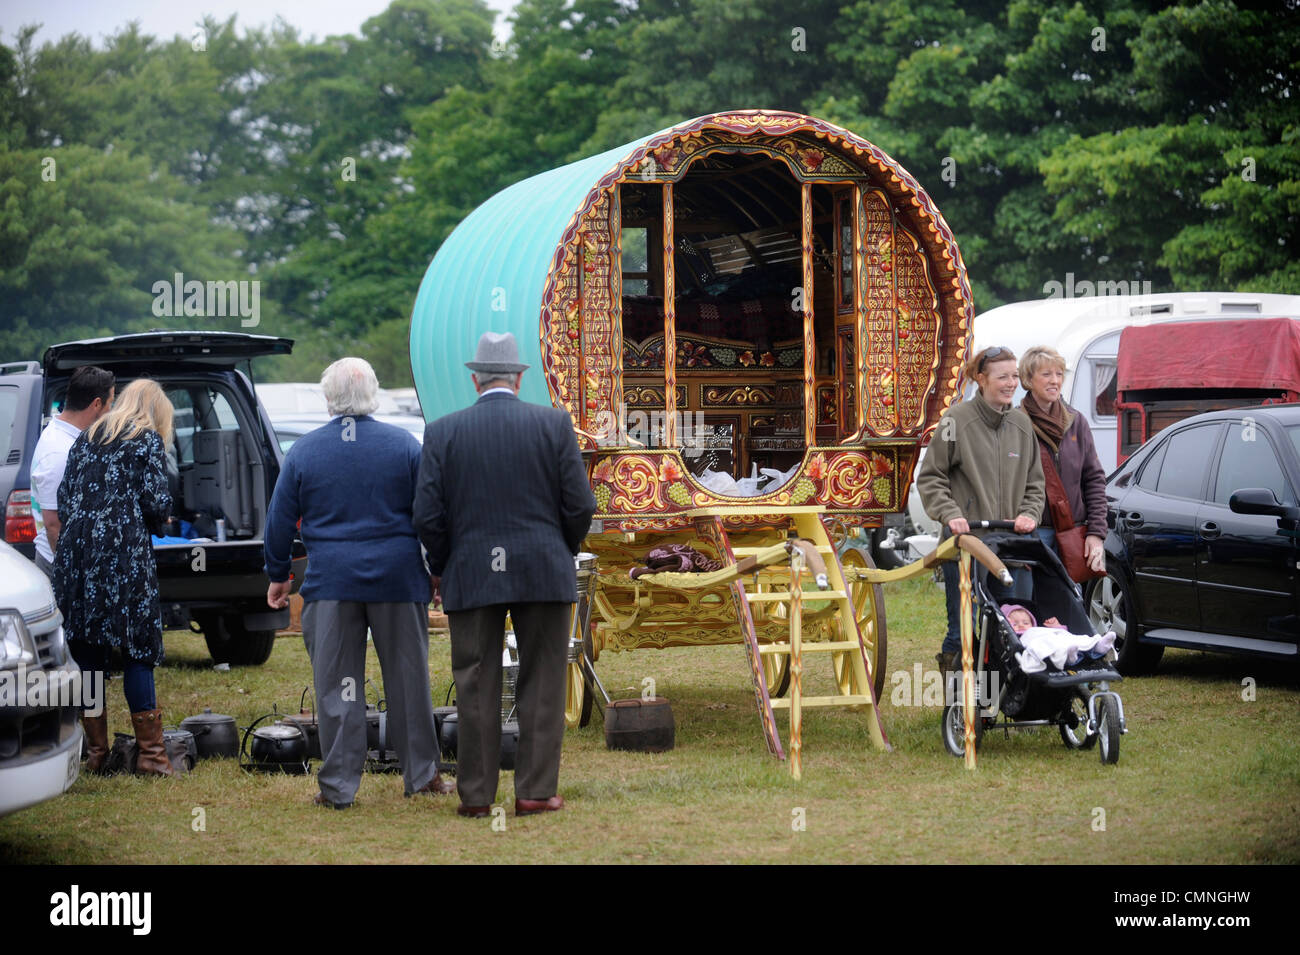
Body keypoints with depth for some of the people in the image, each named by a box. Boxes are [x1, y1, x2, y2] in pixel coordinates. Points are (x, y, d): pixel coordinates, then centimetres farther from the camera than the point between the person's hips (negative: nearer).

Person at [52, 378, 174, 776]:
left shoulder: (86, 439, 17)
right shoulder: (148, 441, 2)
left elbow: (64, 500, 13)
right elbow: (156, 504, -6)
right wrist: (157, 520, 15)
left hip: (77, 554, 5)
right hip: (124, 555, -5)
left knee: (88, 655, 9)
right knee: (137, 653, -1)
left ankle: (95, 753, 13)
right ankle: (149, 754, -1)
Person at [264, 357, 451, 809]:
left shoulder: (304, 451, 0)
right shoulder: (405, 445, 0)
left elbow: (280, 521, 5)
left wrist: (278, 575, 16)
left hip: (331, 583, 0)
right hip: (398, 579, 0)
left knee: (336, 686, 3)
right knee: (408, 679, 9)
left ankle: (338, 785, 4)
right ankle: (422, 775, 17)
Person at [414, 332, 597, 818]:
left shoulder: (443, 432, 0)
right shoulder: (554, 423, -1)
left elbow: (427, 516, -3)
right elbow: (580, 505, -3)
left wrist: (443, 569, 12)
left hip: (471, 576, 1)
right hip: (543, 571, -1)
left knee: (476, 687, 7)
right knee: (541, 684, 6)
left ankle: (476, 795, 10)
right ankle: (535, 791, 5)